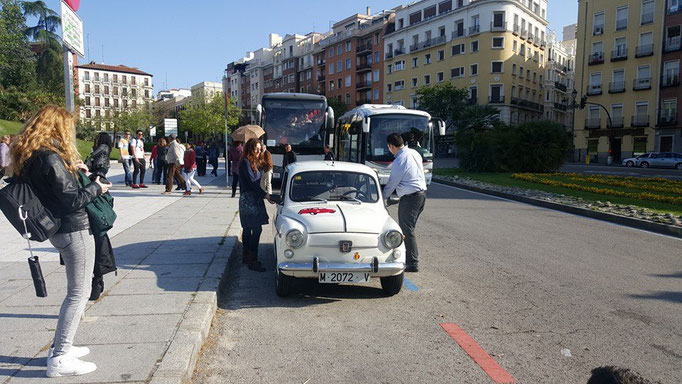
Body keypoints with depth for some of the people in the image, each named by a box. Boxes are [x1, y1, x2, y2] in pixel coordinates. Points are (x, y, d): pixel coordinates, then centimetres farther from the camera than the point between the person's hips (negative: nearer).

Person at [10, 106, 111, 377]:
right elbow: (73, 200, -18)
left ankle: (60, 346, 29)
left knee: (76, 291, 20)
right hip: (74, 230, -10)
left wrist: (70, 167, 10)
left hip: (60, 230, 10)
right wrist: (96, 187, -2)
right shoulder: (51, 157, -20)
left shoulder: (30, 156, 9)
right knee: (79, 292, -1)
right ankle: (59, 359, 5)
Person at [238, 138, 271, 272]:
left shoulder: (254, 162, 16)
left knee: (247, 229, 15)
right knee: (256, 230, -12)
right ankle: (252, 261, -9)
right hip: (249, 200, -10)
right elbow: (251, 182, -18)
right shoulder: (245, 162, -12)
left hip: (254, 199, 10)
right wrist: (265, 195, -18)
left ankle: (246, 256, 24)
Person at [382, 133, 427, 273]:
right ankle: (409, 255, 27)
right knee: (408, 228, 18)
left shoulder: (399, 161, -17)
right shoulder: (415, 153, 9)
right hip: (422, 193, 9)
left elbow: (392, 184, -10)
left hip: (410, 197, -9)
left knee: (407, 230, -4)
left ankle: (413, 264, -4)